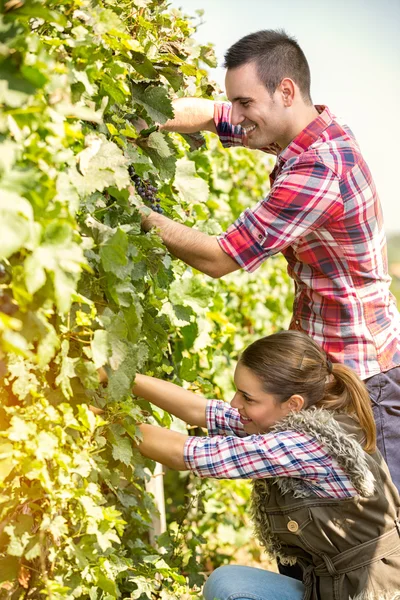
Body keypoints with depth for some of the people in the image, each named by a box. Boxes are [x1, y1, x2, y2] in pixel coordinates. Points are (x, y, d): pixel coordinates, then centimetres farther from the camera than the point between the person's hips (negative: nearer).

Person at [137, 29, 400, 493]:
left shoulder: (318, 172, -29)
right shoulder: (312, 131, 1)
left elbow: (219, 259, -23)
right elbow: (205, 114, 9)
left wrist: (139, 213, -15)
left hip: (361, 377, -10)